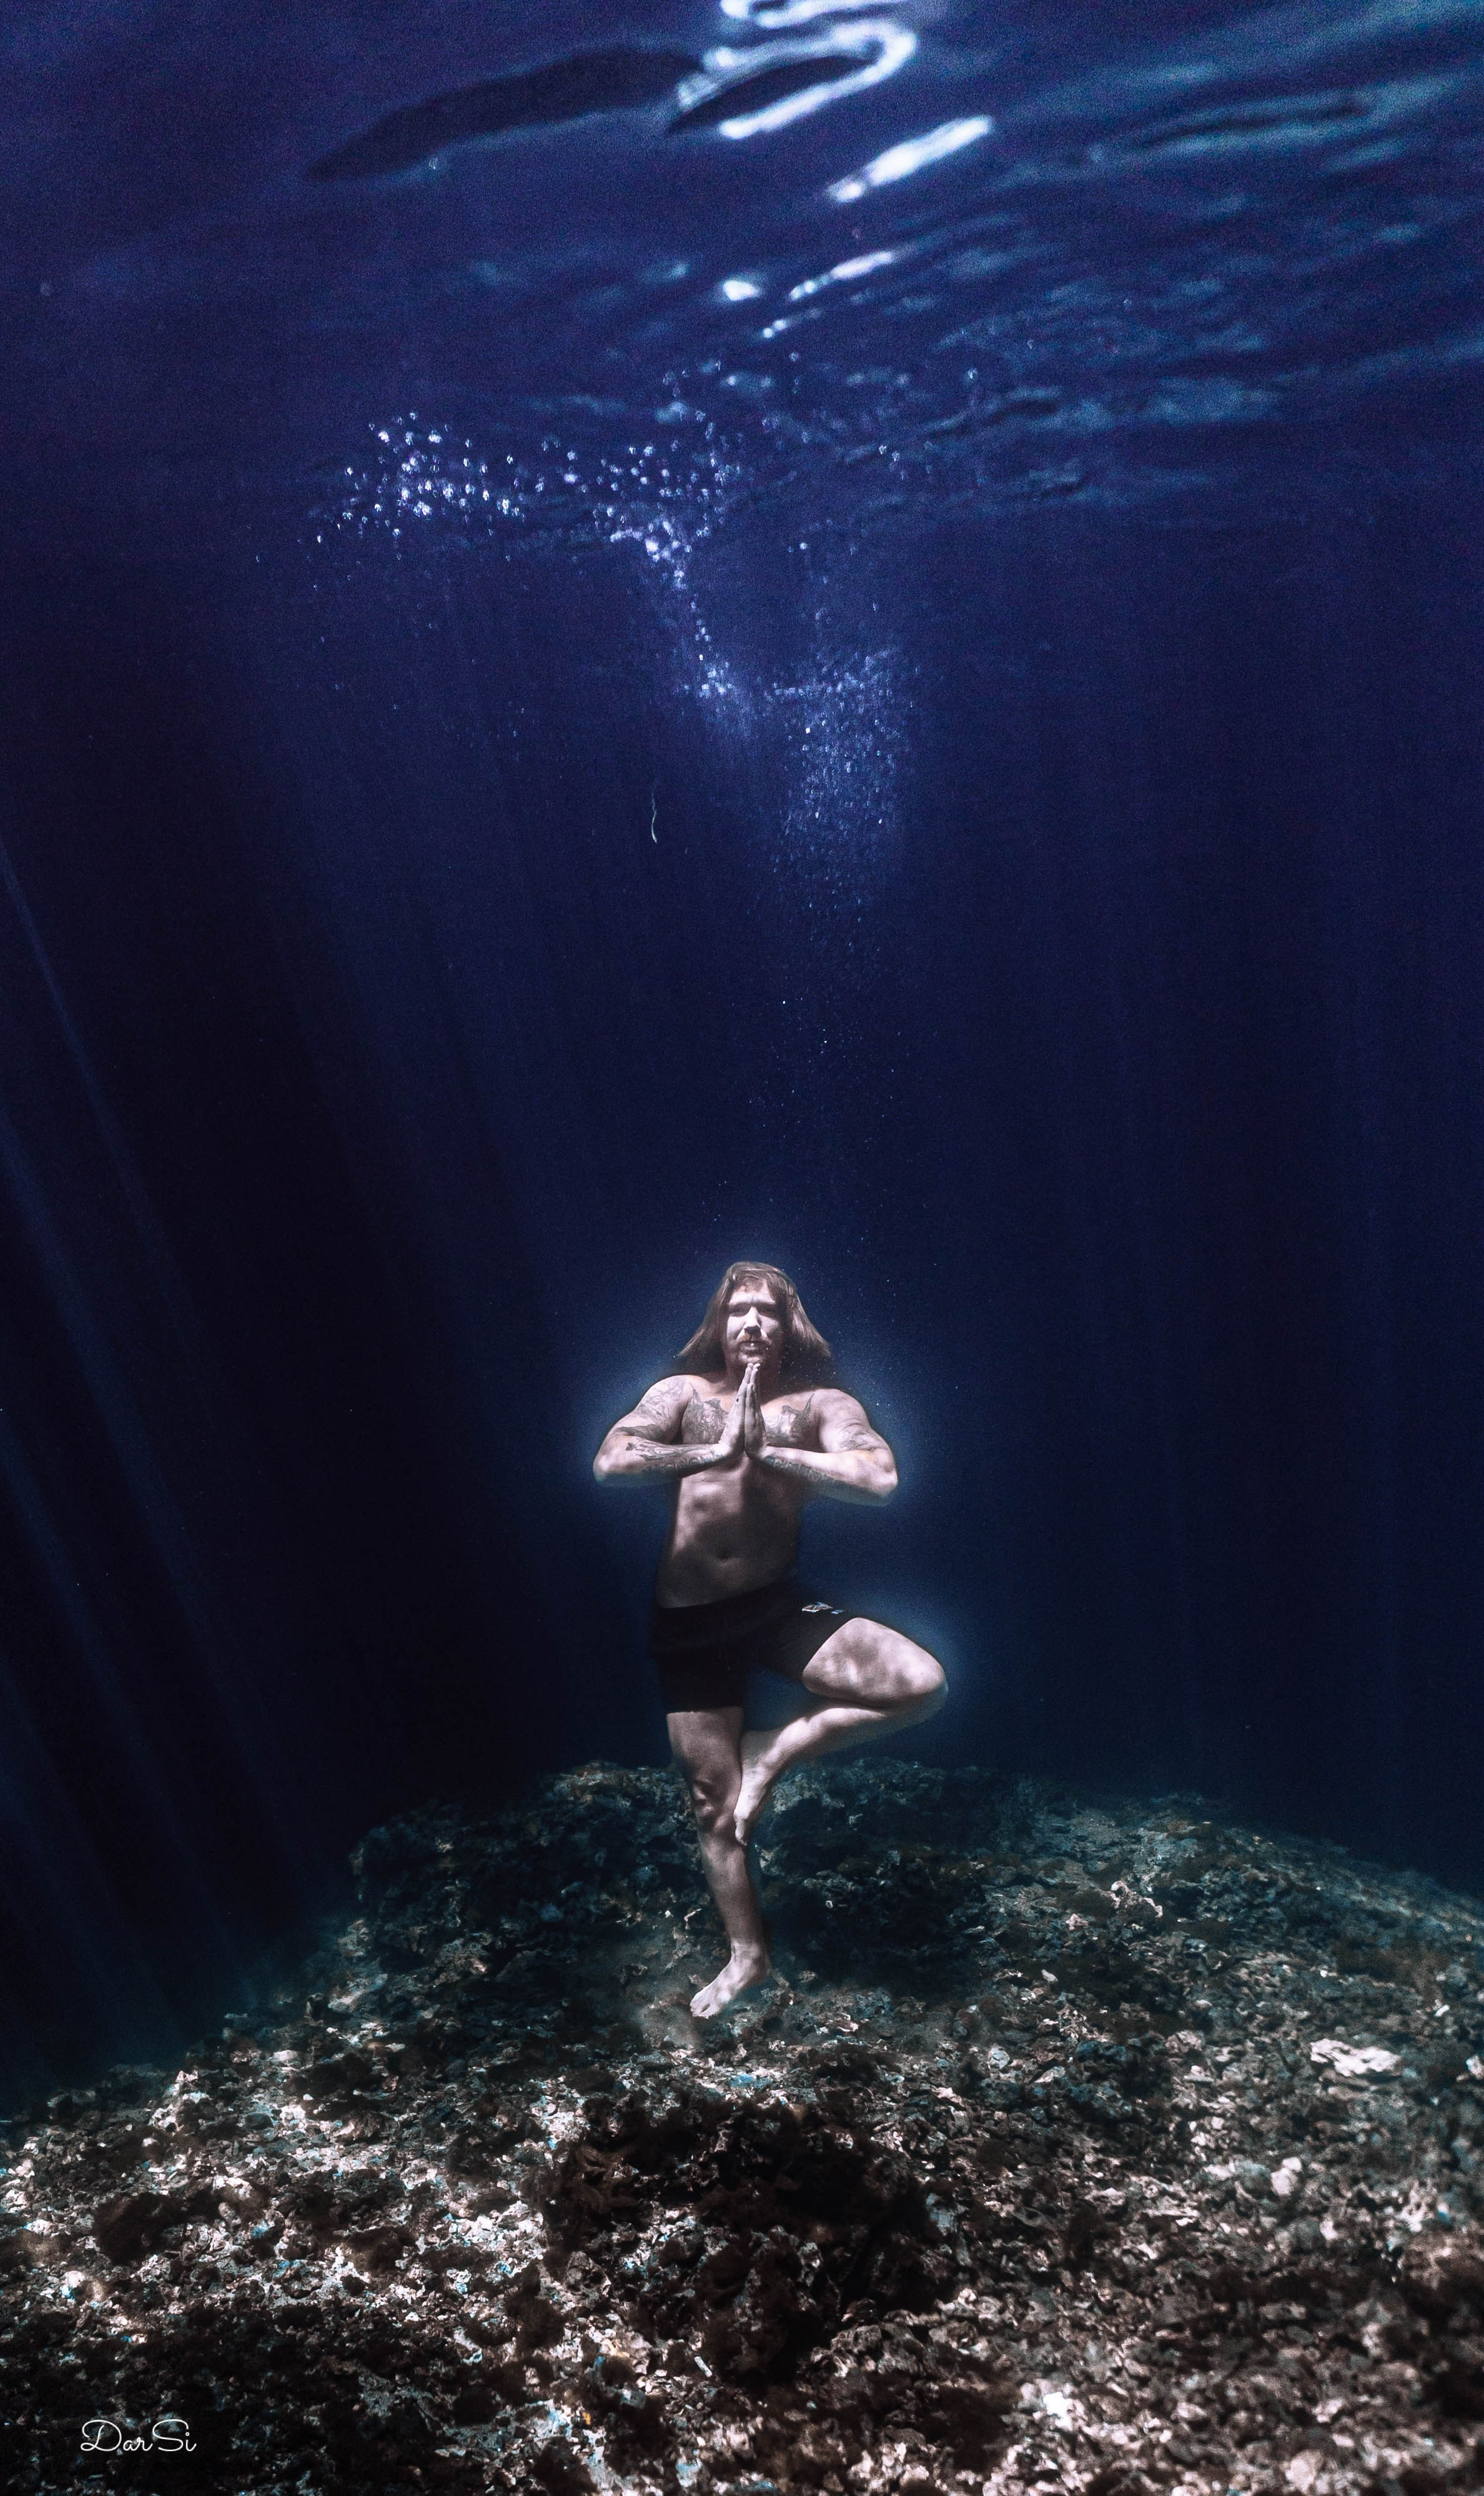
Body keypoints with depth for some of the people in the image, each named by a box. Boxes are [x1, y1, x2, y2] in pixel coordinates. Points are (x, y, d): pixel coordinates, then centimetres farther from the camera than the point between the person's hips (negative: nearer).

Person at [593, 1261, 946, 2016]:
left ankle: (773, 1753, 1)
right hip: (689, 1622, 0)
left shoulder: (820, 1406, -2)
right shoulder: (683, 1394, 1)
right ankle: (747, 1955, 33)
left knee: (921, 1685, -19)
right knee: (713, 1801, 10)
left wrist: (768, 1450, -21)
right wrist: (716, 1451, -21)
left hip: (778, 1604, 0)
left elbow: (880, 1479, -21)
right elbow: (610, 1462, -16)